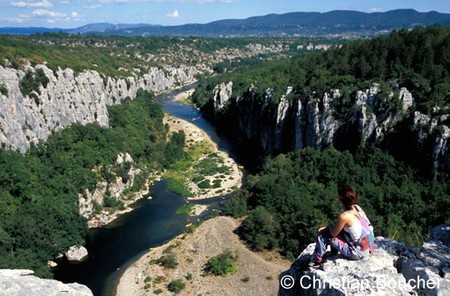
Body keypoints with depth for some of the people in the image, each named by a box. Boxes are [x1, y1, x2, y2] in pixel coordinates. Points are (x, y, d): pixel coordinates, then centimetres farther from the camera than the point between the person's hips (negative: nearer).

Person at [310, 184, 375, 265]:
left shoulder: (344, 216, -23)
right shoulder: (358, 208, -1)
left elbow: (333, 233, -9)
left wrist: (329, 226, 11)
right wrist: (327, 228, 14)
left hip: (359, 254, -8)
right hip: (369, 250, 8)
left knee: (322, 235, -1)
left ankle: (316, 261, 18)